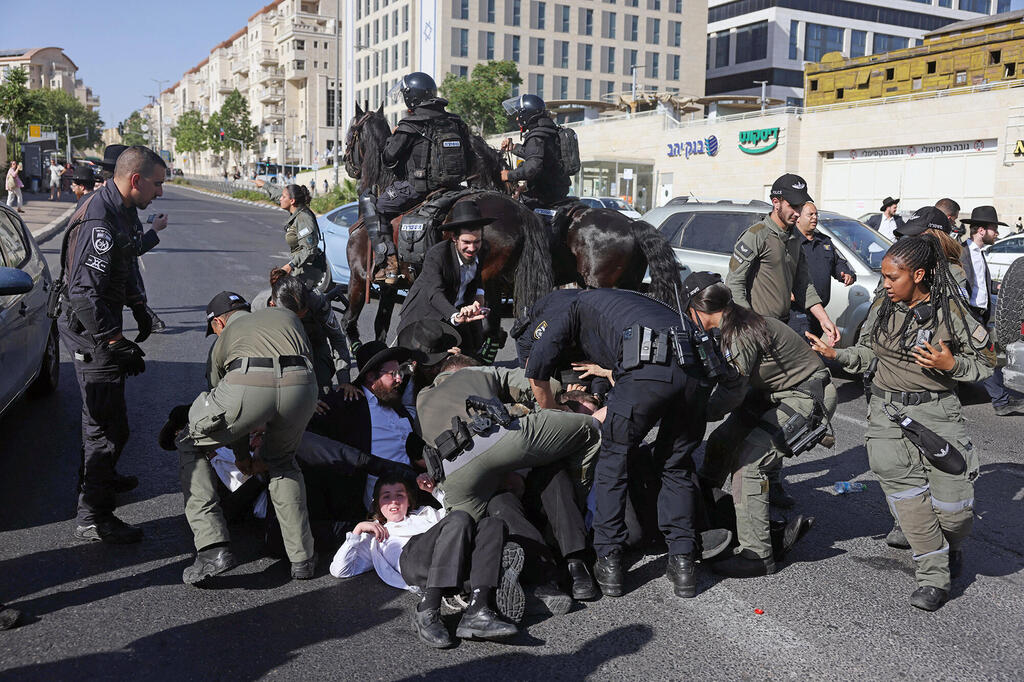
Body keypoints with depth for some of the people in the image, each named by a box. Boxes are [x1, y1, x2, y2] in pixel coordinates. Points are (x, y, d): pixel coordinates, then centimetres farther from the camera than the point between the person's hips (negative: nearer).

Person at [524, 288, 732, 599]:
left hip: (650, 369, -6)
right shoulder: (616, 299, 43)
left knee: (613, 459, 12)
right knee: (677, 465, 21)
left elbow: (536, 373, 16)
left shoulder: (568, 306, 23)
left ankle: (609, 564, 14)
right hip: (697, 371, 7)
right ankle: (683, 564, 18)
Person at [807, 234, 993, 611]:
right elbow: (866, 354, 12)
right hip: (888, 413, 3)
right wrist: (835, 354, -5)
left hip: (937, 413, -3)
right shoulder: (882, 307, 3)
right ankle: (934, 577, 8)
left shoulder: (951, 311, -7)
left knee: (951, 499, -2)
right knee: (907, 492, -3)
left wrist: (950, 364, -18)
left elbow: (984, 363, 0)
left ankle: (952, 546, 34)